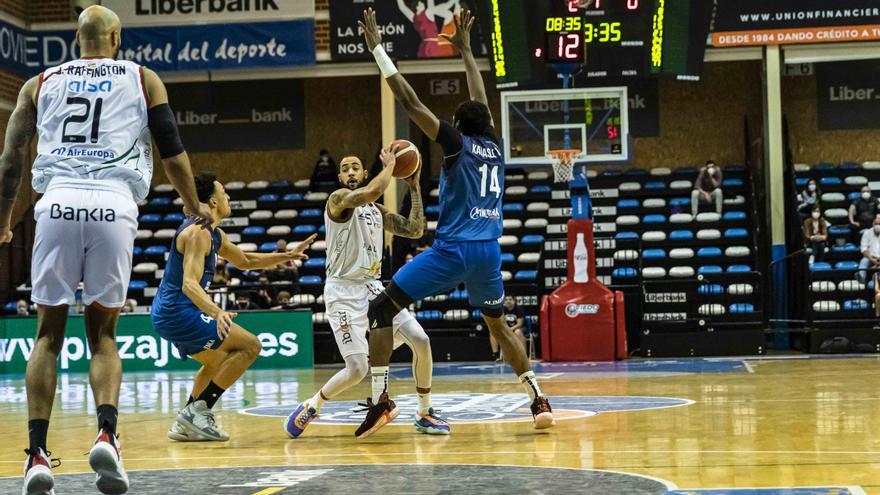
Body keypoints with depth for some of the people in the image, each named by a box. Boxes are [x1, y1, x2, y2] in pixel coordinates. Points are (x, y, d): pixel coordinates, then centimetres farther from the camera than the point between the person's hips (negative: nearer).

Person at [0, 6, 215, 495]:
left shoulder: (40, 83, 20)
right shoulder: (142, 78, 17)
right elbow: (172, 152, 16)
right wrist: (195, 207, 31)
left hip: (58, 203, 1)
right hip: (114, 205, -1)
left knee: (49, 332, 10)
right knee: (102, 332, 10)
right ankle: (106, 433, -13)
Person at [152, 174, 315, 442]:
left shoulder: (214, 234, 15)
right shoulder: (198, 232, -17)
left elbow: (245, 261, 30)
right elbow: (189, 284, -29)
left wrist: (288, 256, 24)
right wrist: (216, 312, -45)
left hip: (166, 314, 11)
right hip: (179, 312, -11)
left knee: (218, 360, 28)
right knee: (250, 346, -9)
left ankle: (185, 424, 18)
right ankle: (199, 409, -11)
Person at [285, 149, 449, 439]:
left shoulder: (377, 211, 14)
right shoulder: (339, 199, -10)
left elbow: (415, 231, 11)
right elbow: (374, 190, -29)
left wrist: (414, 187, 11)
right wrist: (389, 164, -12)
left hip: (373, 287, 7)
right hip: (344, 292, -7)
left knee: (421, 341, -6)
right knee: (357, 370, -15)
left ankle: (424, 415, 9)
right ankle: (310, 407, 11)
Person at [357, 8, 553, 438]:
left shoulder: (458, 143, -2)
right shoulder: (495, 147, 13)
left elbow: (411, 104, -6)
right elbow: (481, 103, 29)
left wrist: (377, 49, -3)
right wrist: (465, 51, 40)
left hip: (452, 250, -6)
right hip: (489, 252, 6)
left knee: (382, 309, 0)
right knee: (497, 324, 26)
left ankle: (379, 397, -14)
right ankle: (538, 399, 16)